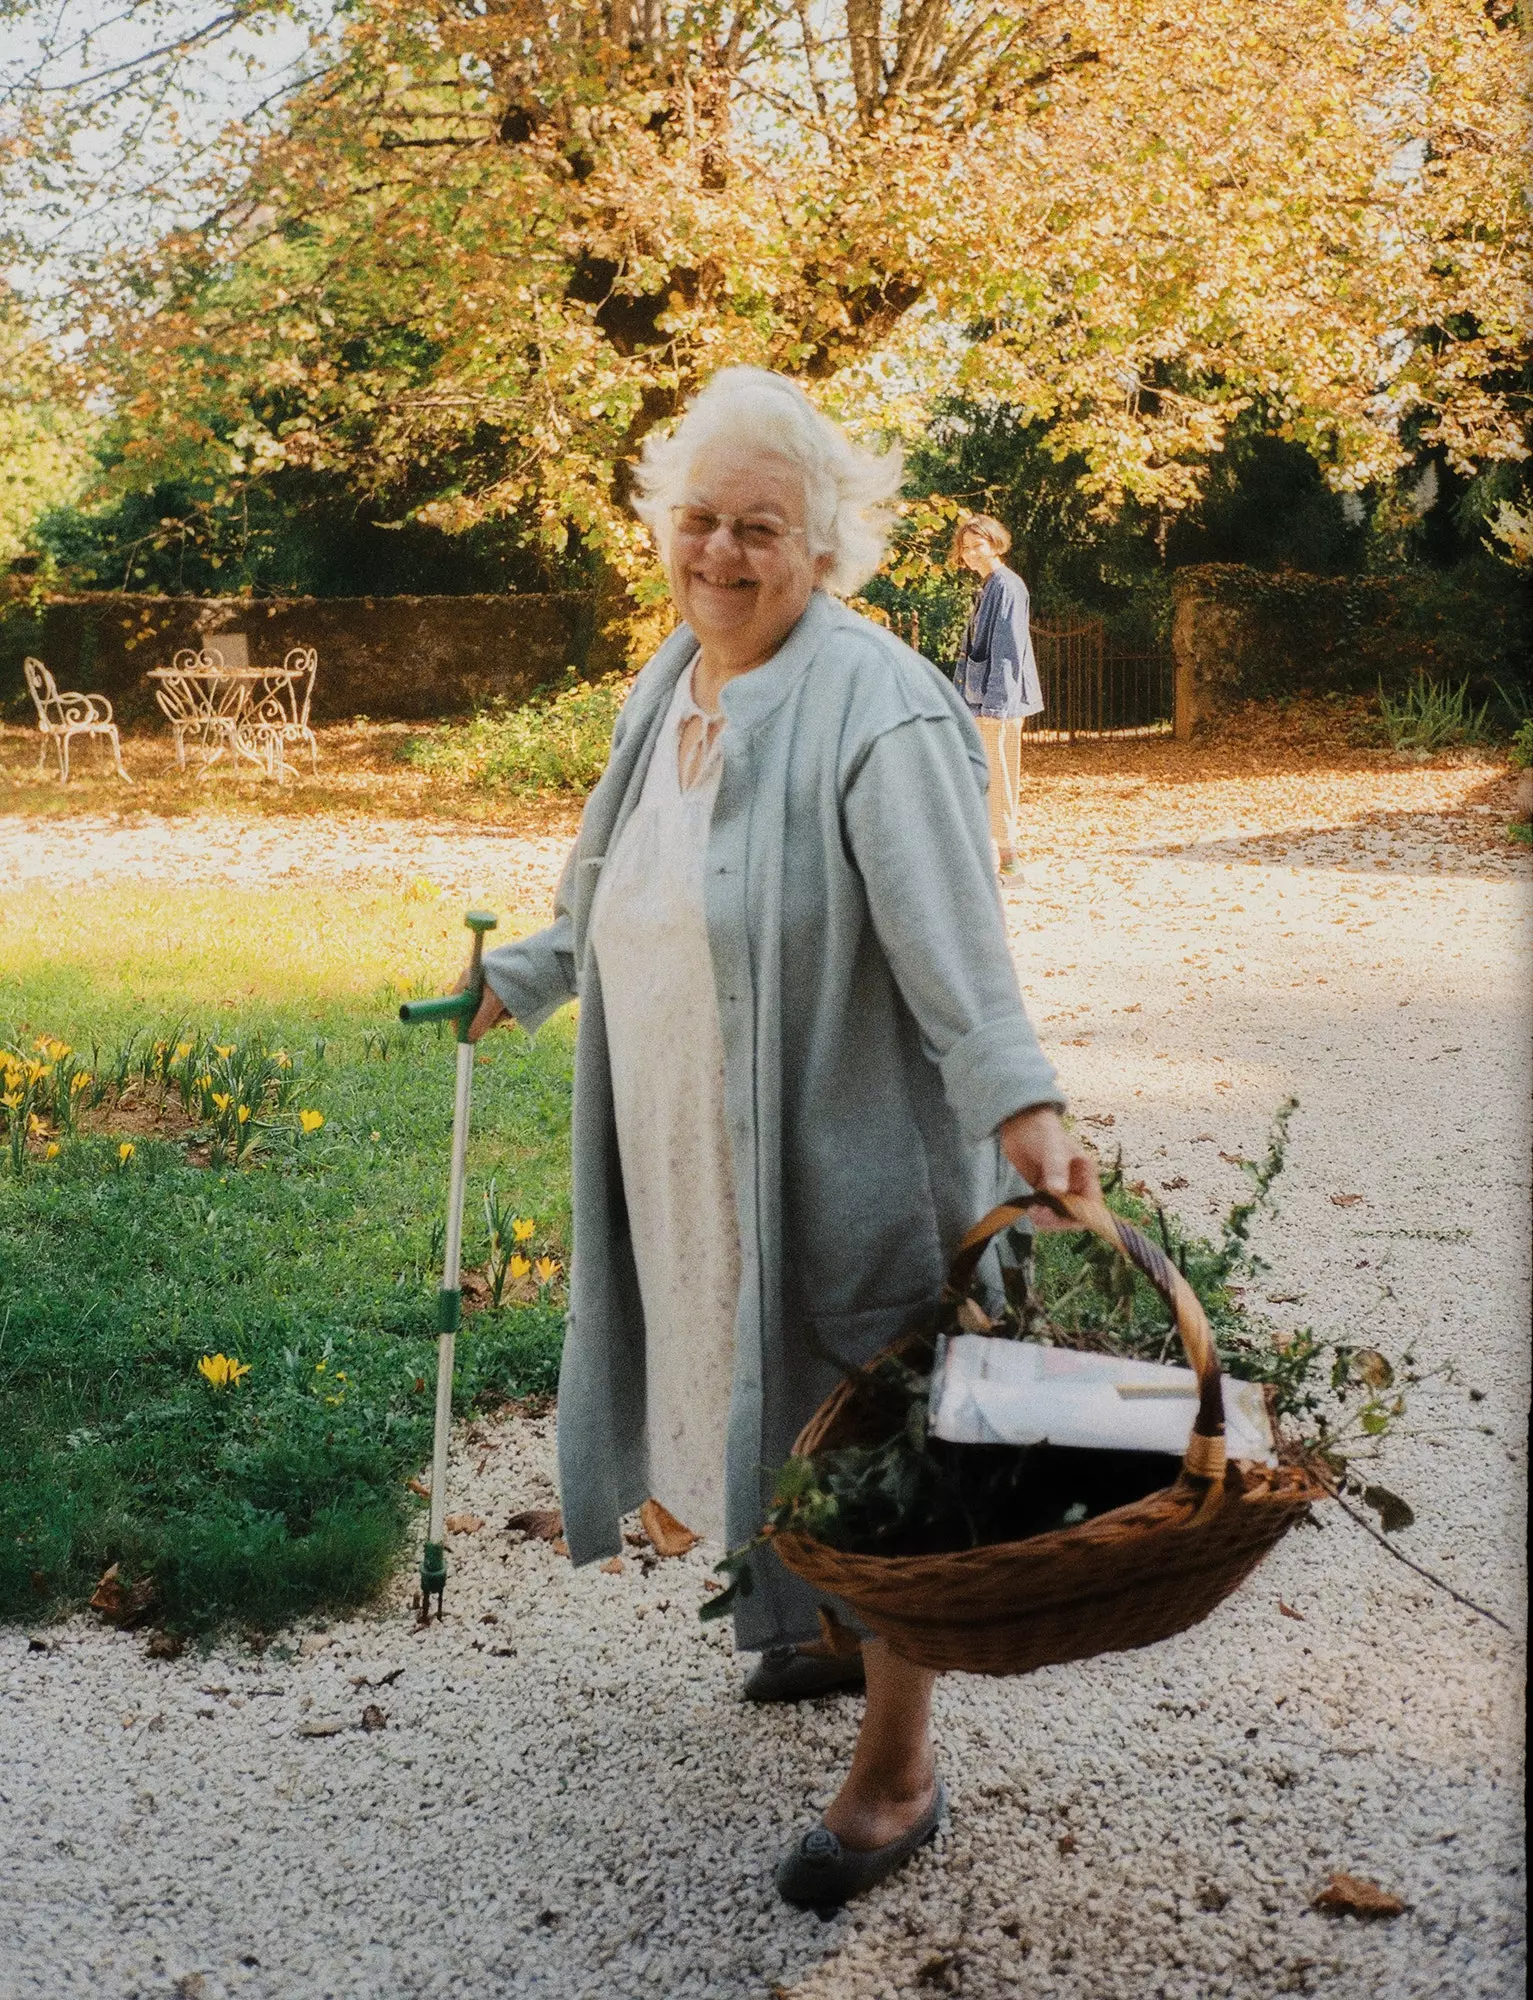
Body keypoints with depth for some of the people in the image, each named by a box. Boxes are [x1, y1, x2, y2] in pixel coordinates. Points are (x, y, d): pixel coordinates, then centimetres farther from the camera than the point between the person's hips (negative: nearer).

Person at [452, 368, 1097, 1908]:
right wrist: (519, 977, 33)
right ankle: (829, 1630, 47)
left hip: (842, 1151, -8)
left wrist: (1021, 1106, -38)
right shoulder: (668, 687, 9)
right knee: (766, 1407, 22)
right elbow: (612, 893, 24)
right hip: (693, 1151, 8)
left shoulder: (873, 706, -18)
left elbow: (952, 931, -28)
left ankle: (896, 1770, 20)